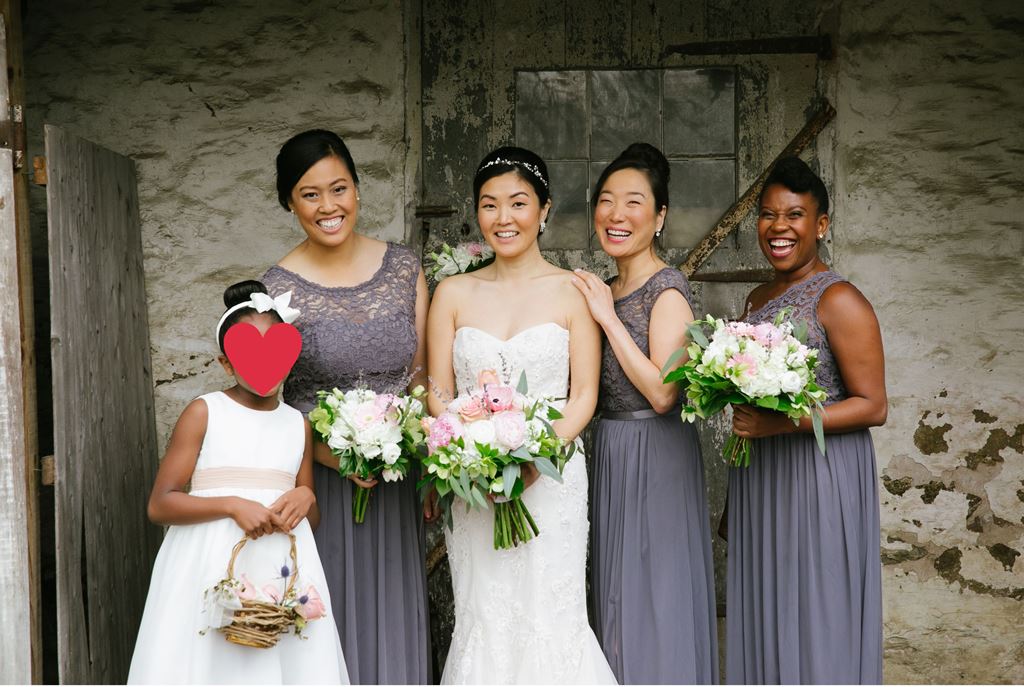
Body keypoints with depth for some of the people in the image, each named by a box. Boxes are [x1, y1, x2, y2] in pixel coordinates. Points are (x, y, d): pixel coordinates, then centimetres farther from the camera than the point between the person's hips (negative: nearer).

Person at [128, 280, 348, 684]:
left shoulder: (298, 424, 12)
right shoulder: (204, 413, -1)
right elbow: (160, 505, -6)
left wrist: (306, 499, -3)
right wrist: (232, 505, -17)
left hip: (282, 572, 4)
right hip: (211, 569, -3)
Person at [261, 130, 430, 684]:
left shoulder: (404, 268, 2)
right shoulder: (277, 289, -7)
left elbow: (420, 373, 8)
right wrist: (331, 454, -18)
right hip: (316, 481, -3)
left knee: (392, 616, 12)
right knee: (328, 621, 6)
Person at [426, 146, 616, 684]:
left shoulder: (572, 292, 1)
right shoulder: (453, 293, 8)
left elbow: (584, 394, -1)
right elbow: (438, 392, 6)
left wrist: (536, 457, -16)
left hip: (552, 477, -2)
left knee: (550, 618, -1)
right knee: (483, 622, 4)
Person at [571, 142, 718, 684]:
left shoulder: (668, 292, -14)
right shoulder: (604, 292, 10)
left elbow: (661, 392, -22)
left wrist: (607, 318, -19)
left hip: (656, 455, -8)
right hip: (611, 454, 8)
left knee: (655, 600, 1)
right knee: (618, 599, 16)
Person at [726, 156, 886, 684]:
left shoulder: (839, 300, -12)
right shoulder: (758, 298, 11)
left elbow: (872, 406, -15)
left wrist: (779, 424, -23)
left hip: (820, 476, -7)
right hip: (757, 478, 7)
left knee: (814, 616, 2)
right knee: (763, 614, 13)